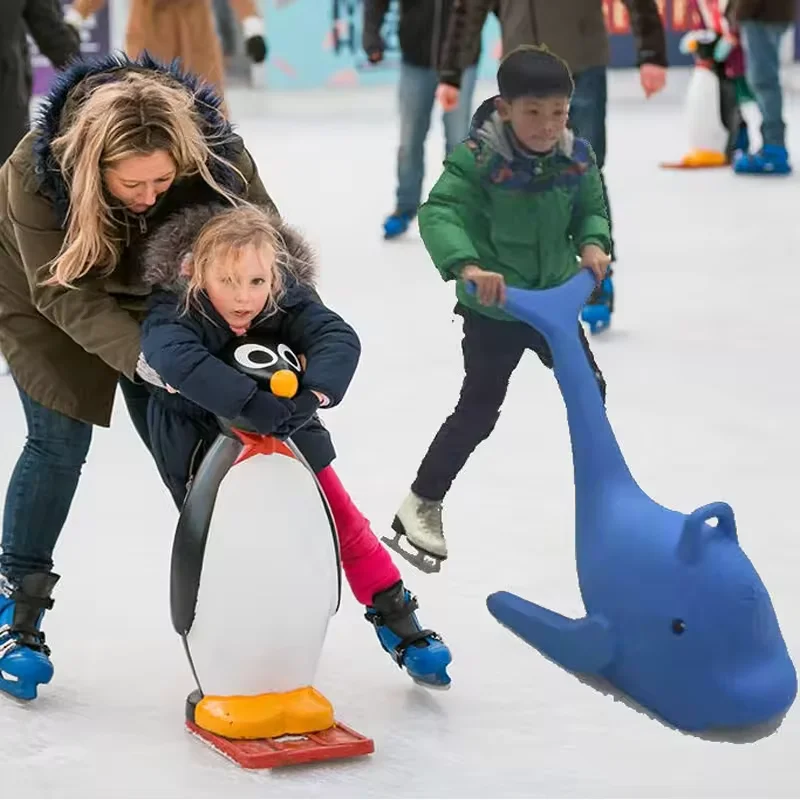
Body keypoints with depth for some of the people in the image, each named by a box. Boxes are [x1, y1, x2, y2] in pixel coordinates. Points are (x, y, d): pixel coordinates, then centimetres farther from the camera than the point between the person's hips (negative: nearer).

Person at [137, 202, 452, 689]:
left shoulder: (288, 301, -24)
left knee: (345, 525, 5)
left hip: (288, 435, 2)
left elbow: (339, 339, -37)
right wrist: (251, 402, -61)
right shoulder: (173, 314, -33)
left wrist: (313, 394, -55)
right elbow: (179, 360, -54)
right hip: (204, 443, -2)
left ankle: (398, 623, 20)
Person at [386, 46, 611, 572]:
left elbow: (592, 210, 4)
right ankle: (422, 505, 11)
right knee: (479, 410, -3)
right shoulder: (479, 159, -26)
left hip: (555, 300, 6)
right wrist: (467, 266, -50)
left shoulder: (577, 157, -10)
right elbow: (438, 214, -34)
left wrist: (594, 244, -18)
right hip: (493, 311, -6)